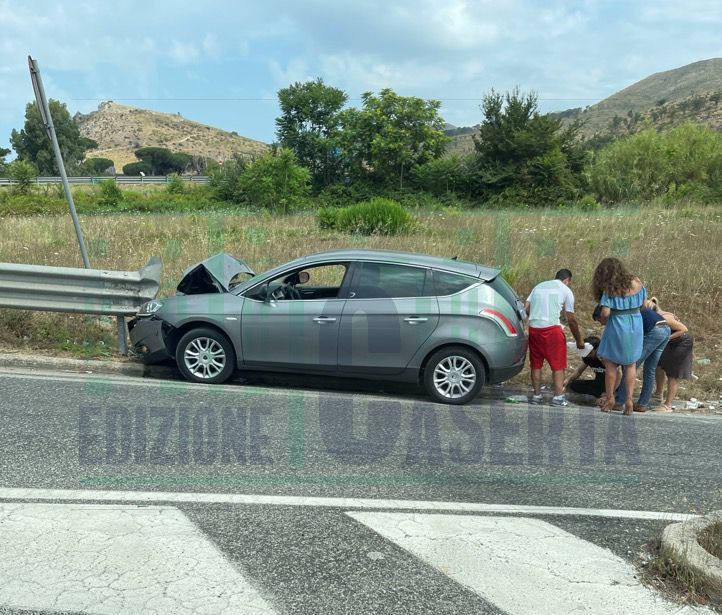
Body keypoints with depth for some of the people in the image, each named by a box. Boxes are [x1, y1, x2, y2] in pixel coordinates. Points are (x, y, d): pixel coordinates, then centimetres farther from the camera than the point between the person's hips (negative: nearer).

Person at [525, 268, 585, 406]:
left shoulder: (539, 286, 20)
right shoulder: (566, 290, 8)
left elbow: (527, 308, 9)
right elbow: (571, 319, 7)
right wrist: (579, 340, 16)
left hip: (533, 328, 4)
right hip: (552, 329, -4)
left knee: (536, 364, 13)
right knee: (558, 364, 6)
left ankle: (537, 395, 18)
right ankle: (558, 397, 5)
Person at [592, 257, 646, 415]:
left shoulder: (609, 289, -13)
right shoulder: (636, 283, -1)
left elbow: (605, 313, -18)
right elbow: (643, 304, 8)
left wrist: (602, 320, 3)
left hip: (617, 327, -4)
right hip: (635, 326, 4)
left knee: (611, 364, 11)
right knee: (630, 364, 14)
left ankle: (610, 399, 16)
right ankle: (629, 399, 11)